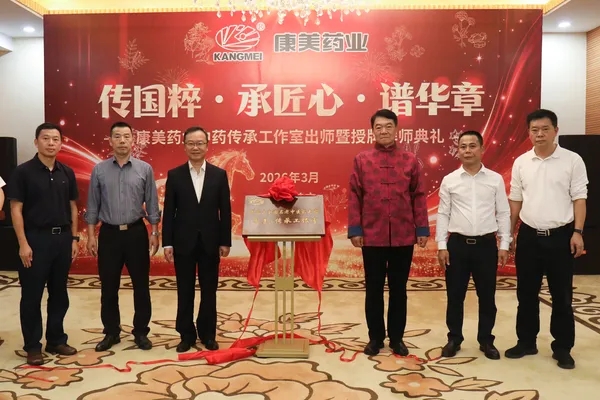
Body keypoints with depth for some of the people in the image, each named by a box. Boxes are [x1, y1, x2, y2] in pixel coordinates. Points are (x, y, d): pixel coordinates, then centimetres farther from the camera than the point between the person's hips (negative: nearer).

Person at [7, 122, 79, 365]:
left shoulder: (67, 173, 7)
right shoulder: (23, 172, -6)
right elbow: (16, 210, -8)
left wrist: (74, 238, 7)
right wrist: (23, 244, -14)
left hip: (63, 238, 4)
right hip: (36, 238, -4)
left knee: (59, 293, 12)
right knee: (32, 296, 4)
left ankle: (56, 340, 24)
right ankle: (32, 346, 16)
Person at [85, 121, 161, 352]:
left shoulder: (144, 169, 0)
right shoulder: (99, 170, 2)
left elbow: (152, 204, 2)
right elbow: (93, 206, 4)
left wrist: (154, 233, -1)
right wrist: (91, 236, 0)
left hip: (136, 232, 0)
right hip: (109, 233, 1)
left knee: (141, 285, 6)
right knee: (108, 287, 8)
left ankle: (141, 332, 19)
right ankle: (111, 332, 23)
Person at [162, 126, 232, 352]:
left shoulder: (219, 174, 2)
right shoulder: (174, 175, 1)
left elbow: (225, 210, 2)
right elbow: (168, 212, 0)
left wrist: (225, 242, -2)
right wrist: (167, 243, -5)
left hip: (210, 242, 1)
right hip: (183, 242, 0)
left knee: (209, 291, 9)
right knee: (185, 292, 8)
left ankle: (208, 334, 23)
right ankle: (187, 335, 21)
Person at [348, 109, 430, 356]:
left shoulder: (410, 161, 4)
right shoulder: (361, 160, 2)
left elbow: (418, 197, 4)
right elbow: (354, 197, 0)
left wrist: (422, 229, 0)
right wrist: (355, 230, -6)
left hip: (403, 237, 1)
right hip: (372, 236, 0)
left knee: (399, 289, 10)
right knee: (374, 289, 9)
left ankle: (397, 338, 23)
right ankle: (375, 337, 23)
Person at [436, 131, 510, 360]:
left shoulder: (495, 179, 2)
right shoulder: (449, 180, 1)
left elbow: (503, 214, 4)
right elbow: (443, 214, 3)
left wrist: (504, 245, -1)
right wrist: (441, 246, -2)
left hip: (486, 244, 0)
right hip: (457, 244, 0)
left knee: (486, 296, 10)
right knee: (455, 296, 8)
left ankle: (486, 340, 25)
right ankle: (454, 338, 23)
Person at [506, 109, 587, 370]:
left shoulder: (572, 161, -4)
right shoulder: (521, 163, 4)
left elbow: (579, 199, -4)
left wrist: (578, 232, -12)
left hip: (560, 236, -3)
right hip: (529, 236, 3)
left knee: (561, 295, 6)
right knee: (526, 293, 10)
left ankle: (562, 348, 19)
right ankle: (526, 342, 24)